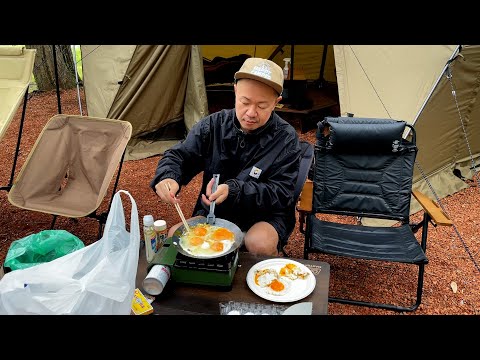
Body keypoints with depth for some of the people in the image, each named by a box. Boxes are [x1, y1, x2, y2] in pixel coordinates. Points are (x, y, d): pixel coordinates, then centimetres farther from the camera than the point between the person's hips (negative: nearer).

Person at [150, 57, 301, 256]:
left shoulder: (286, 138, -13)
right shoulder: (213, 125, -5)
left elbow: (281, 193, -16)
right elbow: (178, 156, 1)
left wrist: (233, 190, -31)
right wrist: (167, 178, -25)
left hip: (265, 216, -3)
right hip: (213, 212, 3)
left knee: (260, 243, -34)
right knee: (175, 236, -17)